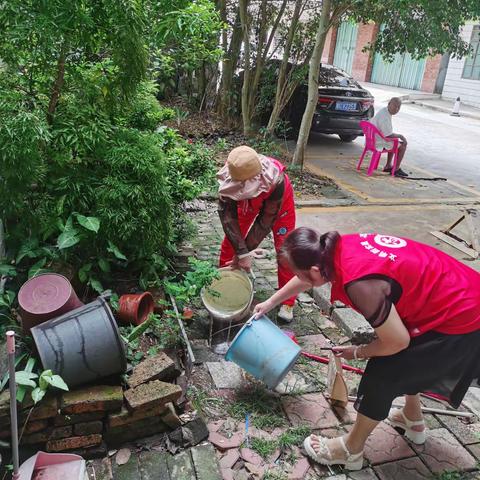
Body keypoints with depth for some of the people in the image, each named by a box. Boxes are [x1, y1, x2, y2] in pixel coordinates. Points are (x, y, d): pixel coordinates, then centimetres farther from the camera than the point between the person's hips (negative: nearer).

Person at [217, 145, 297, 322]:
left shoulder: (276, 181, -44)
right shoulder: (228, 179, -37)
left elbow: (266, 220, -35)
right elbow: (227, 216, -35)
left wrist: (244, 251, -29)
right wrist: (242, 252, -39)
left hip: (277, 200, -3)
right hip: (249, 202, 3)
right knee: (230, 239, 1)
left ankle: (287, 302, 5)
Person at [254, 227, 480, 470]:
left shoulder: (359, 284, -31)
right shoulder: (339, 246, -6)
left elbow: (397, 341, -20)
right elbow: (307, 278, 14)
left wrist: (358, 352, -2)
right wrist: (270, 302, 26)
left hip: (458, 322, -8)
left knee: (381, 375, 2)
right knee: (404, 361, 28)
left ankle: (351, 450, 22)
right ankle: (413, 421, 52)